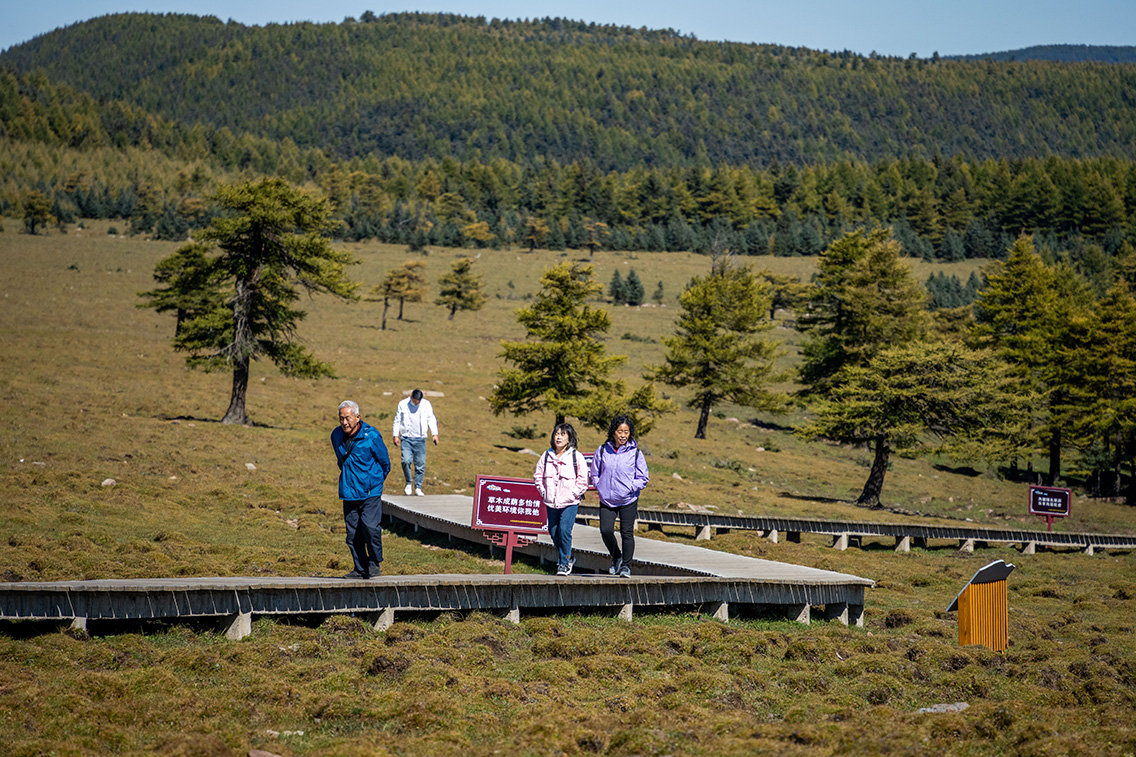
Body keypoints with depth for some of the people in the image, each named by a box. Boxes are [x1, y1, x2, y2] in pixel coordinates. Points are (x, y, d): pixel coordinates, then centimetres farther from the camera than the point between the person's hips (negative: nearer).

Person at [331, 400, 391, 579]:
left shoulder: (371, 436, -11)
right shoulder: (336, 436, 4)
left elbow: (385, 463, 2)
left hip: (370, 492, -5)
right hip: (349, 493, 5)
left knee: (370, 527, -18)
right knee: (353, 533, 3)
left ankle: (375, 564, -1)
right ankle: (360, 569, 14)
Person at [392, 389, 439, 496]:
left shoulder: (426, 404, 5)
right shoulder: (403, 404, 3)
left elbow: (431, 420, 10)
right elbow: (397, 420, 9)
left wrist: (435, 434, 0)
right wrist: (395, 435, 3)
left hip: (420, 439, 1)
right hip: (406, 438, -1)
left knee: (420, 464, -2)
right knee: (406, 461, -18)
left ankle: (418, 488, 8)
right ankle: (409, 482, 4)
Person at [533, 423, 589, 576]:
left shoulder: (577, 456, -4)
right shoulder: (547, 456, 6)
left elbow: (583, 480, -3)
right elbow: (537, 475, 14)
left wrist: (572, 494, -10)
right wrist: (544, 492, 4)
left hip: (570, 502, -4)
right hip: (551, 503, 4)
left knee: (564, 531, -17)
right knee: (554, 533, 7)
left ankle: (564, 563, -2)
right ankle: (567, 559, 29)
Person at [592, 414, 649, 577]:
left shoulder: (635, 453, -3)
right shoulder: (603, 450, 2)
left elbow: (643, 478, 1)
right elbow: (595, 473, 13)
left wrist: (630, 488, -11)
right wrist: (601, 488, 0)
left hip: (628, 501, -2)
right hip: (607, 501, 2)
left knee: (627, 533, -1)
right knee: (605, 530, -9)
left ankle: (626, 565, 13)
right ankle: (616, 557, 18)